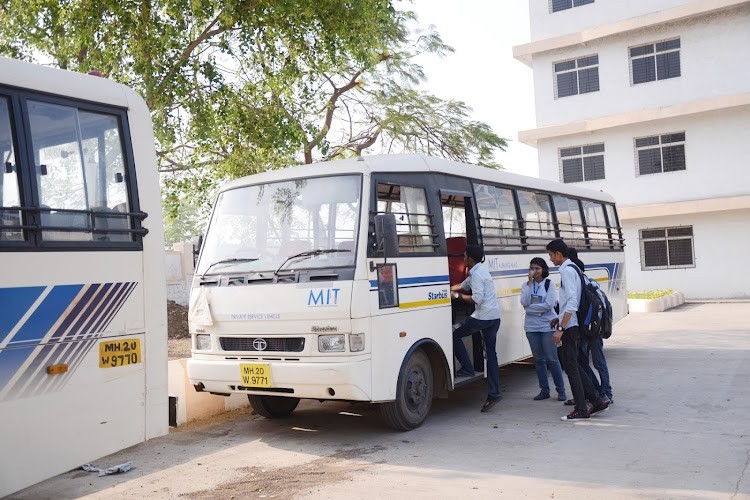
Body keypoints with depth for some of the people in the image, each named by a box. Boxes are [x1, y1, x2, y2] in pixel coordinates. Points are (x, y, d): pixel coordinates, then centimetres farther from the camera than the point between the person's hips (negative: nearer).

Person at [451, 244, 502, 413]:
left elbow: (477, 298, -21)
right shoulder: (480, 271, 19)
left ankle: (467, 369, 7)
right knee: (491, 353, 7)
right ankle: (494, 393, 7)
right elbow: (464, 285, 31)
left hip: (482, 316, -9)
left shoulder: (477, 274, -12)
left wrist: (458, 296, -10)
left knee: (456, 335, 6)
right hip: (495, 317, 9)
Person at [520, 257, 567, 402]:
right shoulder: (526, 285, 8)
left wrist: (530, 308, -9)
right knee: (539, 359, 8)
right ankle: (544, 390, 17)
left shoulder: (549, 284, -1)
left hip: (547, 325, -3)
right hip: (532, 326, 4)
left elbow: (549, 305, -13)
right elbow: (524, 303, -9)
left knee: (552, 359, -4)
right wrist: (530, 282, -10)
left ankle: (561, 390, 8)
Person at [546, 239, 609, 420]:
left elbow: (572, 302, -23)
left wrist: (561, 328, -24)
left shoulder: (566, 271, -15)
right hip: (573, 325, 10)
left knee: (571, 367, -2)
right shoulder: (572, 268, 14)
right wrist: (559, 318, 21)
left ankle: (581, 409, 4)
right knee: (573, 366, 15)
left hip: (570, 327, -10)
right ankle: (596, 400, 16)